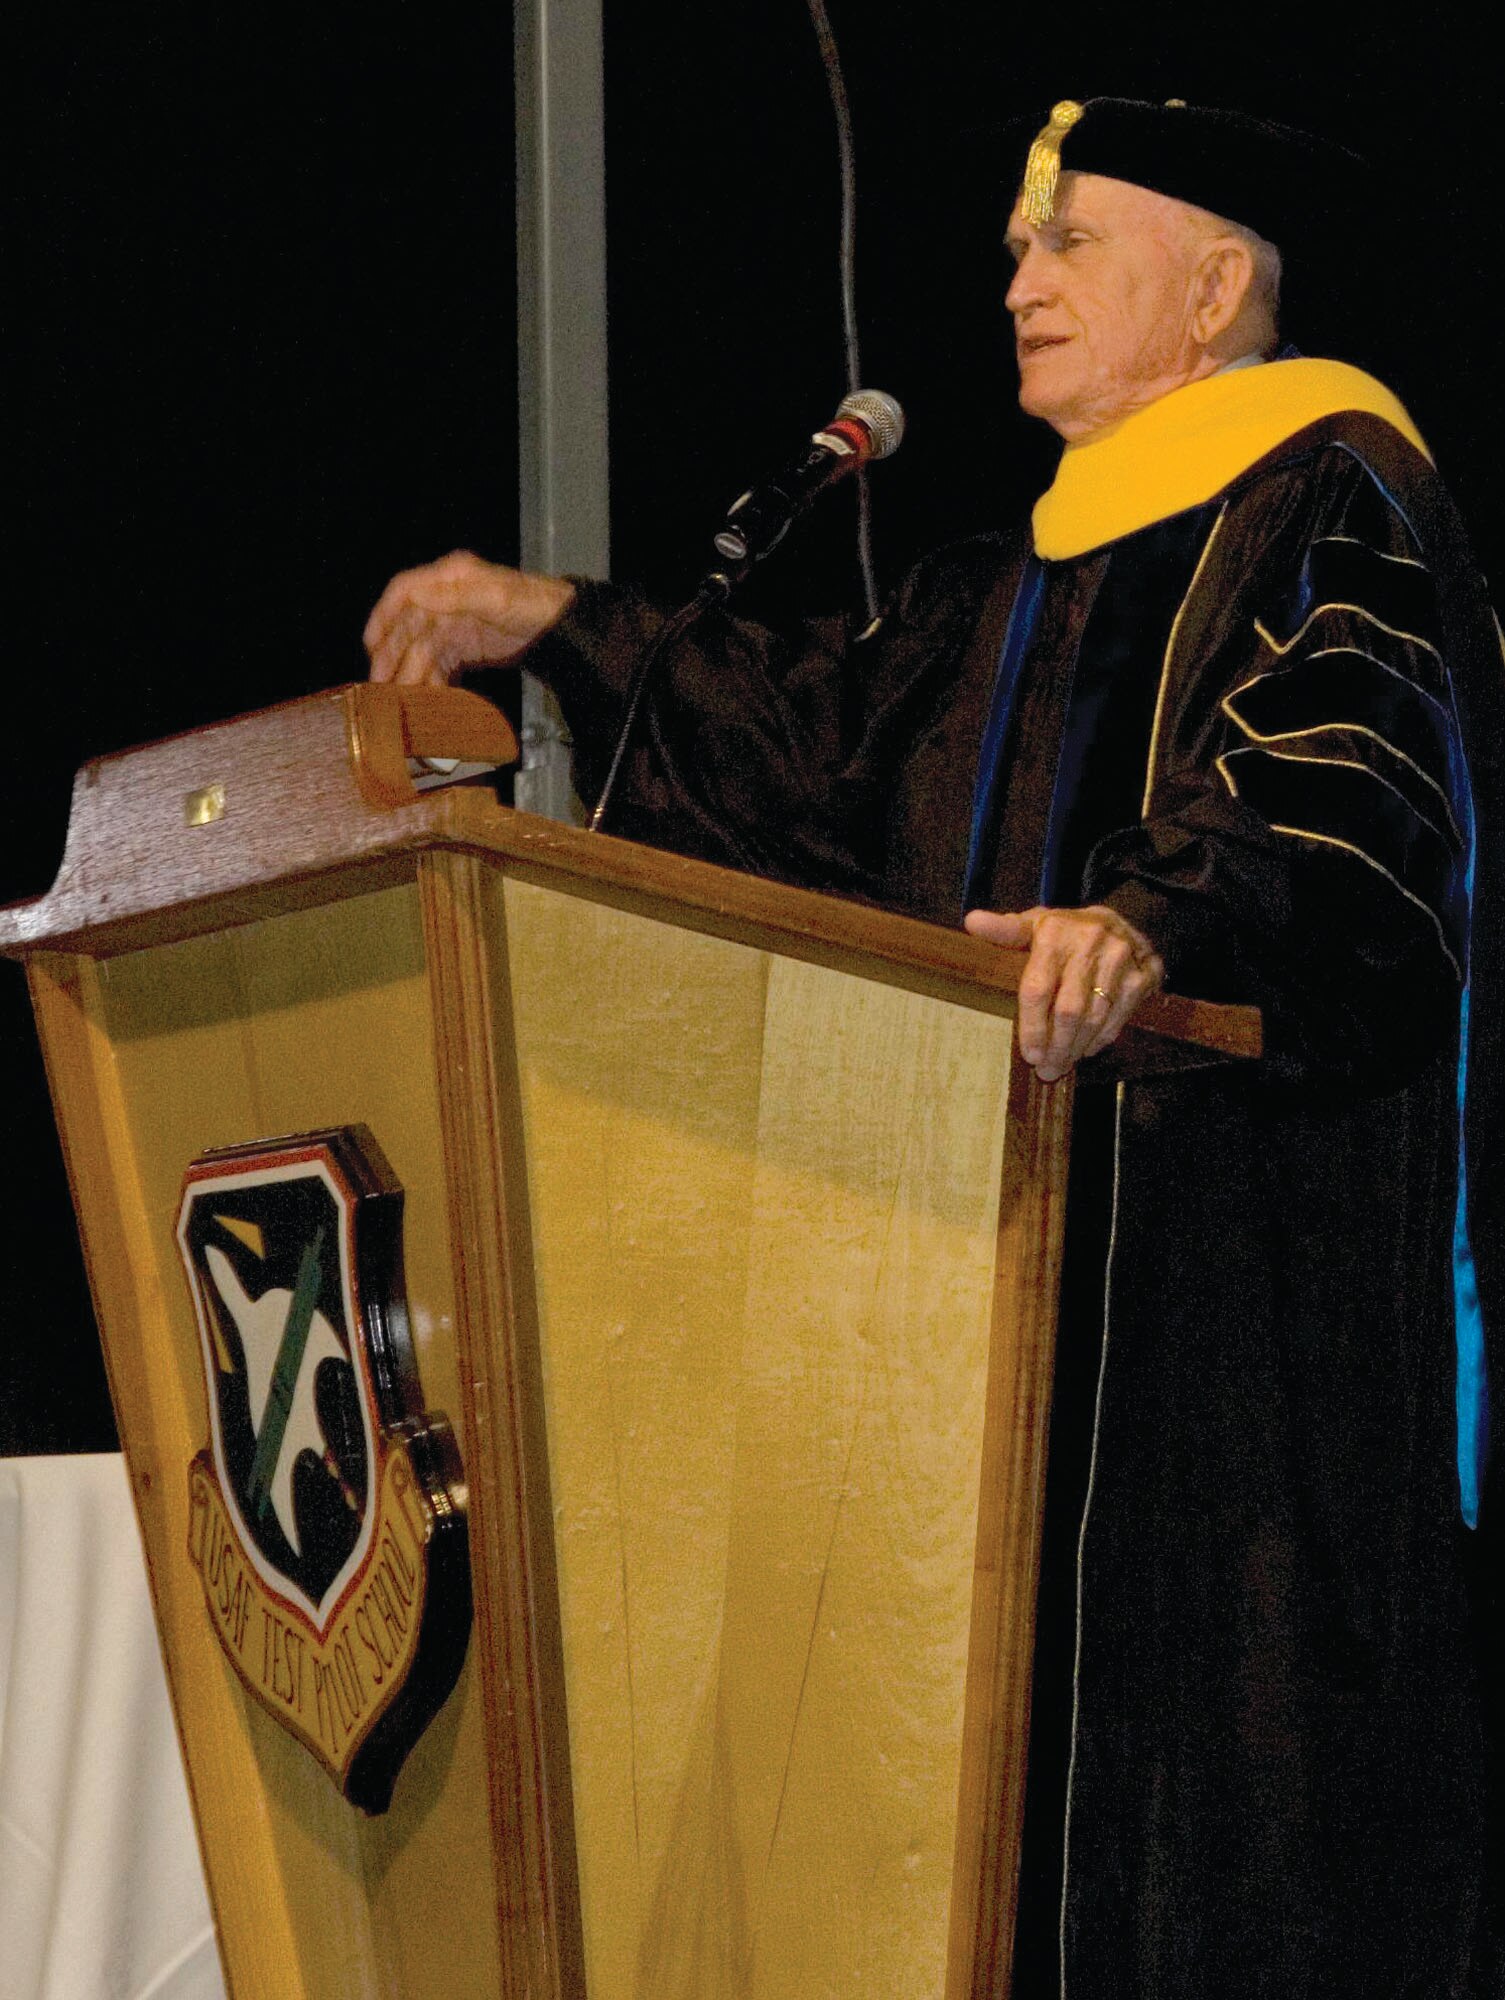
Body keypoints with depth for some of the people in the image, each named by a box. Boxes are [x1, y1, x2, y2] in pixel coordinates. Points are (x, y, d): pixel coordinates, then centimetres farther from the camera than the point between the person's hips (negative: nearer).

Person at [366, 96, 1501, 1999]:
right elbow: (825, 736, 28)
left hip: (1257, 1260, -9)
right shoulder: (1036, 577, 22)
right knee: (1064, 1724, 8)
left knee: (1236, 1689, -9)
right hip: (1051, 1258, 9)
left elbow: (1337, 801, -25)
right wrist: (566, 626, 22)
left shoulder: (1329, 519, -8)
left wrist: (1154, 922, -43)